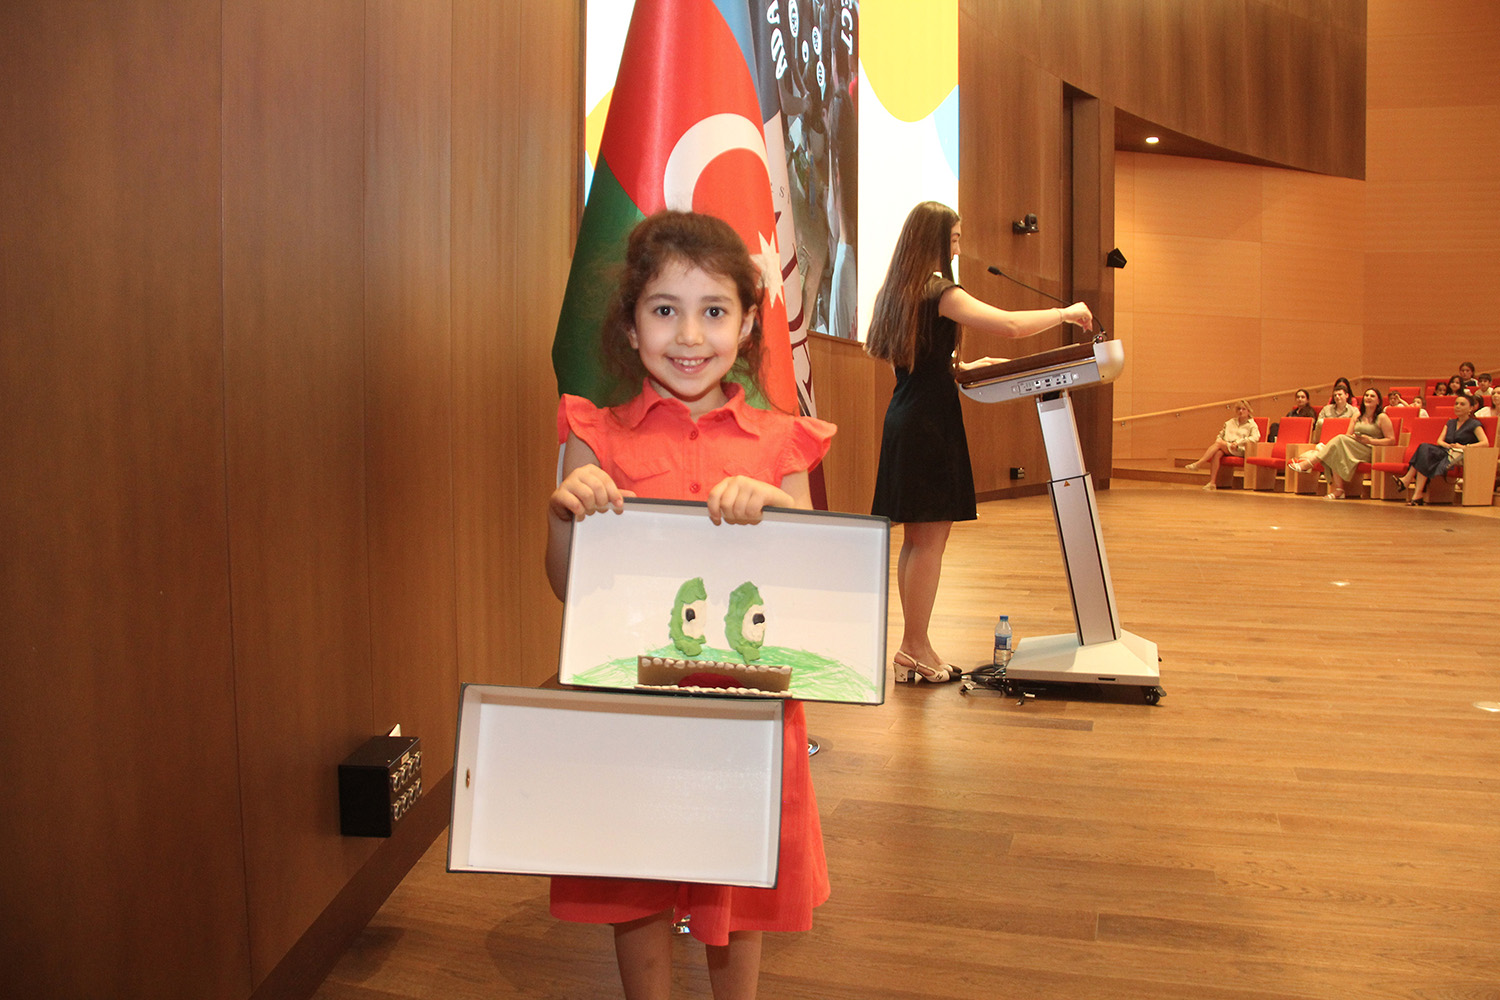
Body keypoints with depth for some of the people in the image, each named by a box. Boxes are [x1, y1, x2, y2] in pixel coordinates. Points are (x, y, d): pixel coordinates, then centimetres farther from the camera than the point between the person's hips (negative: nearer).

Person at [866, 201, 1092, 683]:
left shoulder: (897, 292, 15)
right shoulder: (939, 293, -13)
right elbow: (1008, 324, -23)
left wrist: (963, 366, 18)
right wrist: (1067, 313, -9)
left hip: (904, 421, 9)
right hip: (930, 424, -9)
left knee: (915, 540, 13)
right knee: (930, 540, -3)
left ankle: (912, 648, 20)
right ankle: (916, 649, 3)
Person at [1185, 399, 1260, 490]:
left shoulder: (1252, 424, 11)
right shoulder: (1230, 422, 28)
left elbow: (1255, 438, -6)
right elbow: (1221, 435, 26)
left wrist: (1238, 442, -16)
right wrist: (1219, 438, 1)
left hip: (1239, 450, -4)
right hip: (1224, 448, 4)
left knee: (1218, 443, -30)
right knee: (1217, 453, -33)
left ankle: (1198, 464, -35)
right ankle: (1212, 483, -42)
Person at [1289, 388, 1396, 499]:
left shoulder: (1382, 418, 5)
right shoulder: (1357, 417, 22)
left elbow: (1392, 440, 0)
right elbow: (1348, 436, 19)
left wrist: (1370, 441, -11)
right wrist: (1355, 437, -5)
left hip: (1371, 452, -5)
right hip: (1355, 447, 5)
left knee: (1340, 439, -28)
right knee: (1335, 454, -30)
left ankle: (1307, 464, -32)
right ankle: (1338, 490, -38)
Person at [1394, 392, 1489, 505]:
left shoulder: (1474, 424, 8)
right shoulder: (1450, 423, 26)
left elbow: (1485, 443, -6)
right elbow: (1439, 440, 14)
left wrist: (1464, 447, -16)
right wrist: (1448, 445, -8)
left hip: (1460, 457, -6)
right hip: (1446, 453, 6)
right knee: (1425, 448, -27)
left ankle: (1407, 480, -36)